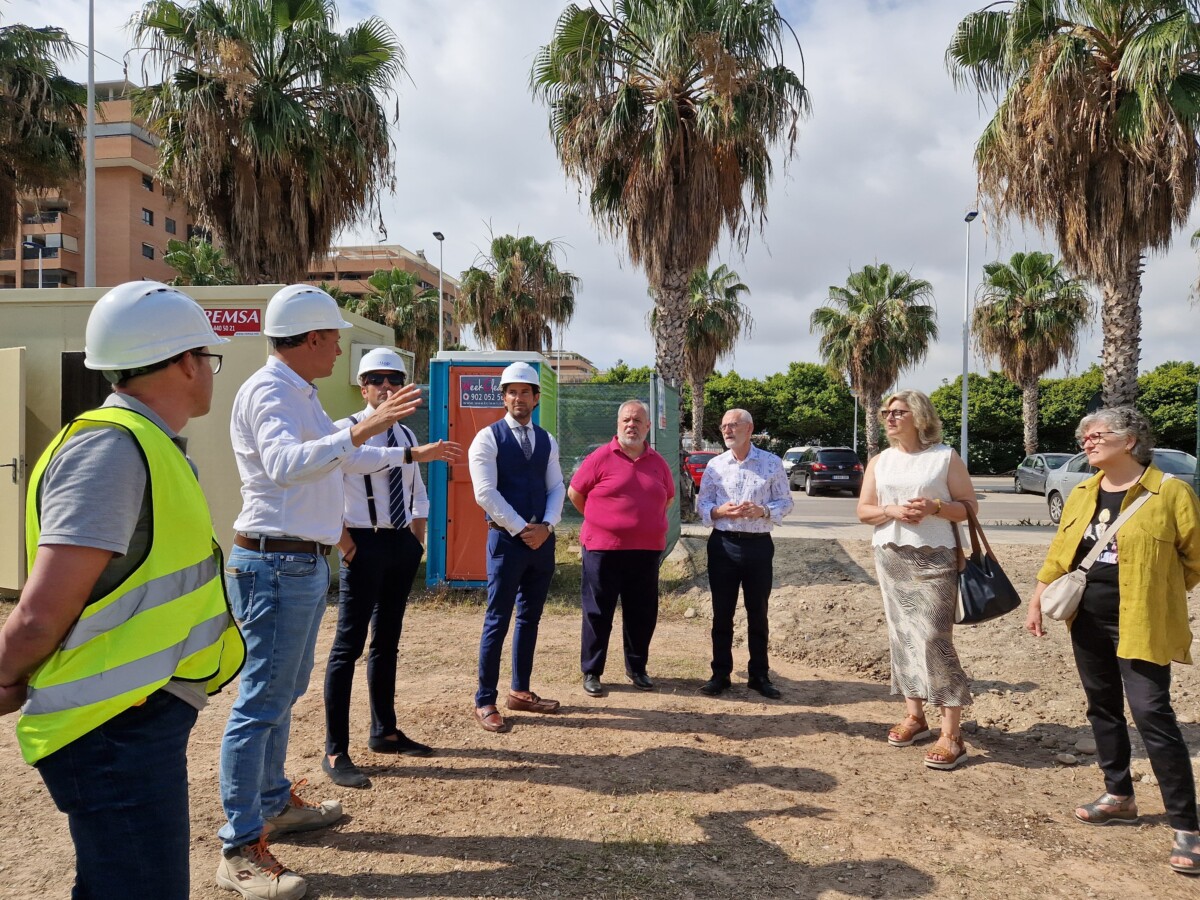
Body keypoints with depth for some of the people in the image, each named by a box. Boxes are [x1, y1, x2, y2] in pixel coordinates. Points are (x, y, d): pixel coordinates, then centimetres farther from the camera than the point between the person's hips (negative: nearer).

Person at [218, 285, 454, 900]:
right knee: (262, 702, -6)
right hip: (276, 564, -11)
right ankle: (240, 850, 2)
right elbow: (283, 464, -34)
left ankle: (274, 804, 34)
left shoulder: (300, 394, 18)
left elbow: (345, 459, 31)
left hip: (304, 564, 11)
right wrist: (360, 430, -43)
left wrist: (408, 455, 38)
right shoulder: (268, 391, -14)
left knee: (283, 692, 19)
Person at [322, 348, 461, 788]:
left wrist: (417, 537, 11)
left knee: (387, 642, 16)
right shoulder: (345, 431, -9)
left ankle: (384, 732, 29)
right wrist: (344, 540, -16)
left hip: (403, 545, 7)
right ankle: (335, 752, 2)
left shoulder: (406, 435, 12)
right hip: (365, 543, -7)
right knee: (348, 645, -5)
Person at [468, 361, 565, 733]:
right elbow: (485, 493, -14)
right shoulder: (488, 438, -6)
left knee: (530, 617, 13)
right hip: (506, 538, -6)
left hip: (542, 538, 6)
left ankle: (520, 691, 25)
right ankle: (485, 702, 7)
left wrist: (546, 526, -8)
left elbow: (557, 488, 9)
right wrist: (521, 529, -15)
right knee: (498, 620, -3)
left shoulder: (547, 441, 11)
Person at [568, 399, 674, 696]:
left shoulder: (658, 462, 8)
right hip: (603, 549, -4)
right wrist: (600, 522, 6)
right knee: (598, 612, 4)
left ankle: (637, 667, 28)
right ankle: (591, 672, 17)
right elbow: (574, 493, 2)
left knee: (642, 613, 11)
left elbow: (668, 497, 22)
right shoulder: (601, 458, -5)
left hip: (647, 551, 4)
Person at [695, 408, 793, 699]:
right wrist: (720, 511, -14)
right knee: (722, 613, 7)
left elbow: (785, 502, 2)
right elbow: (702, 504, 6)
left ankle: (759, 675, 21)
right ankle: (720, 673, 18)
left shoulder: (772, 463, 0)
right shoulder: (715, 465, 5)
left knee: (758, 613, 9)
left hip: (759, 545, -1)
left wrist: (763, 511, -17)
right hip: (723, 545, 1)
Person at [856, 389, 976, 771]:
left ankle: (951, 734, -5)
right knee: (902, 636, 7)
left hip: (934, 558, -5)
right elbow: (863, 511, 9)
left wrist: (935, 507, -18)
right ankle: (914, 715, 19)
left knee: (934, 639, -10)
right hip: (890, 558, 5)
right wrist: (893, 511, -11)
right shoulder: (879, 462, 12)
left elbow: (968, 507, 0)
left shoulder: (945, 457, 0)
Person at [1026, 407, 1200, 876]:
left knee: (1152, 715, -8)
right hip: (1088, 621, 6)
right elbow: (1058, 554, 13)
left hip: (1140, 624, -6)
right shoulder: (1081, 495, 9)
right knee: (1103, 710, 14)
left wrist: (1157, 591, 3)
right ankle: (1120, 796, 30)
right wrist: (1037, 603, 10)